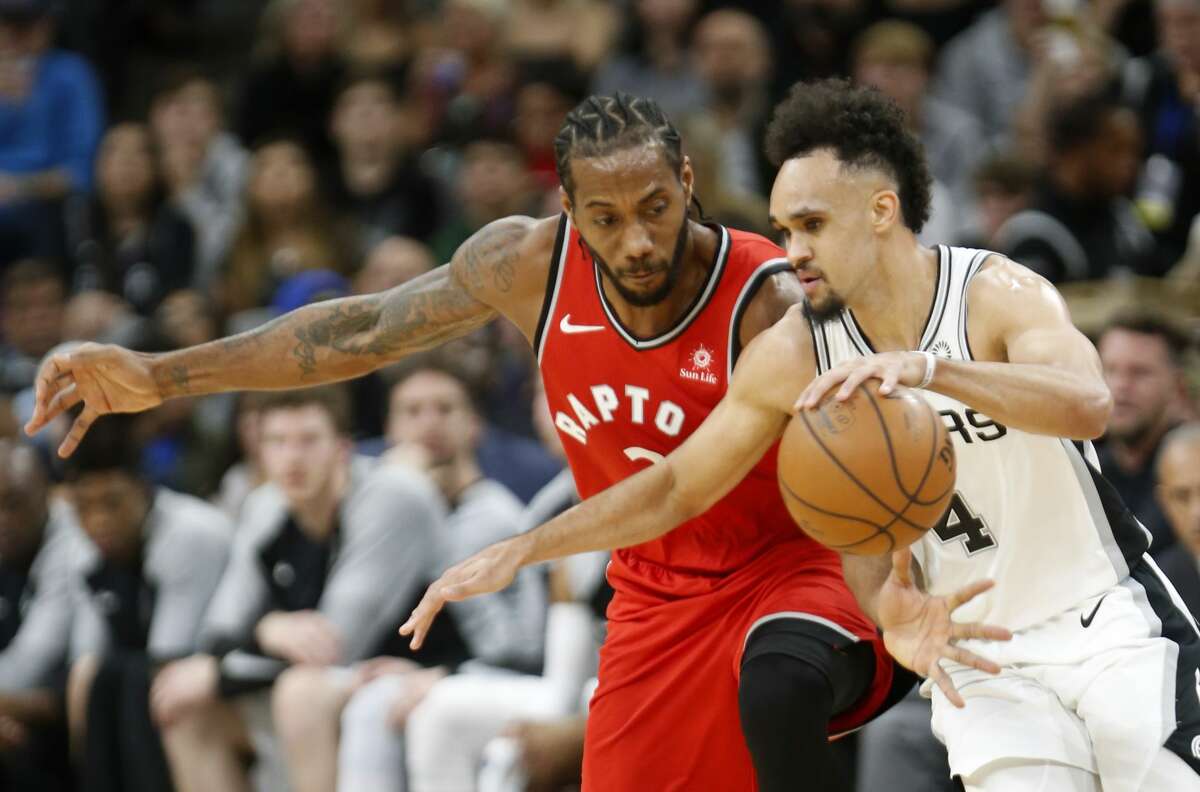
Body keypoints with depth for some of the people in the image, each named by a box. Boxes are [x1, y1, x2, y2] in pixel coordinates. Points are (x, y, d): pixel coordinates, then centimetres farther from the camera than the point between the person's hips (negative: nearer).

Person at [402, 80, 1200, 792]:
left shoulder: (996, 293, -18)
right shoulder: (794, 356, -6)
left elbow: (1089, 403, -39)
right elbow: (675, 488, 5)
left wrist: (930, 367, -52)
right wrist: (517, 552, -1)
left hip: (1110, 622, -2)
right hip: (982, 654, 2)